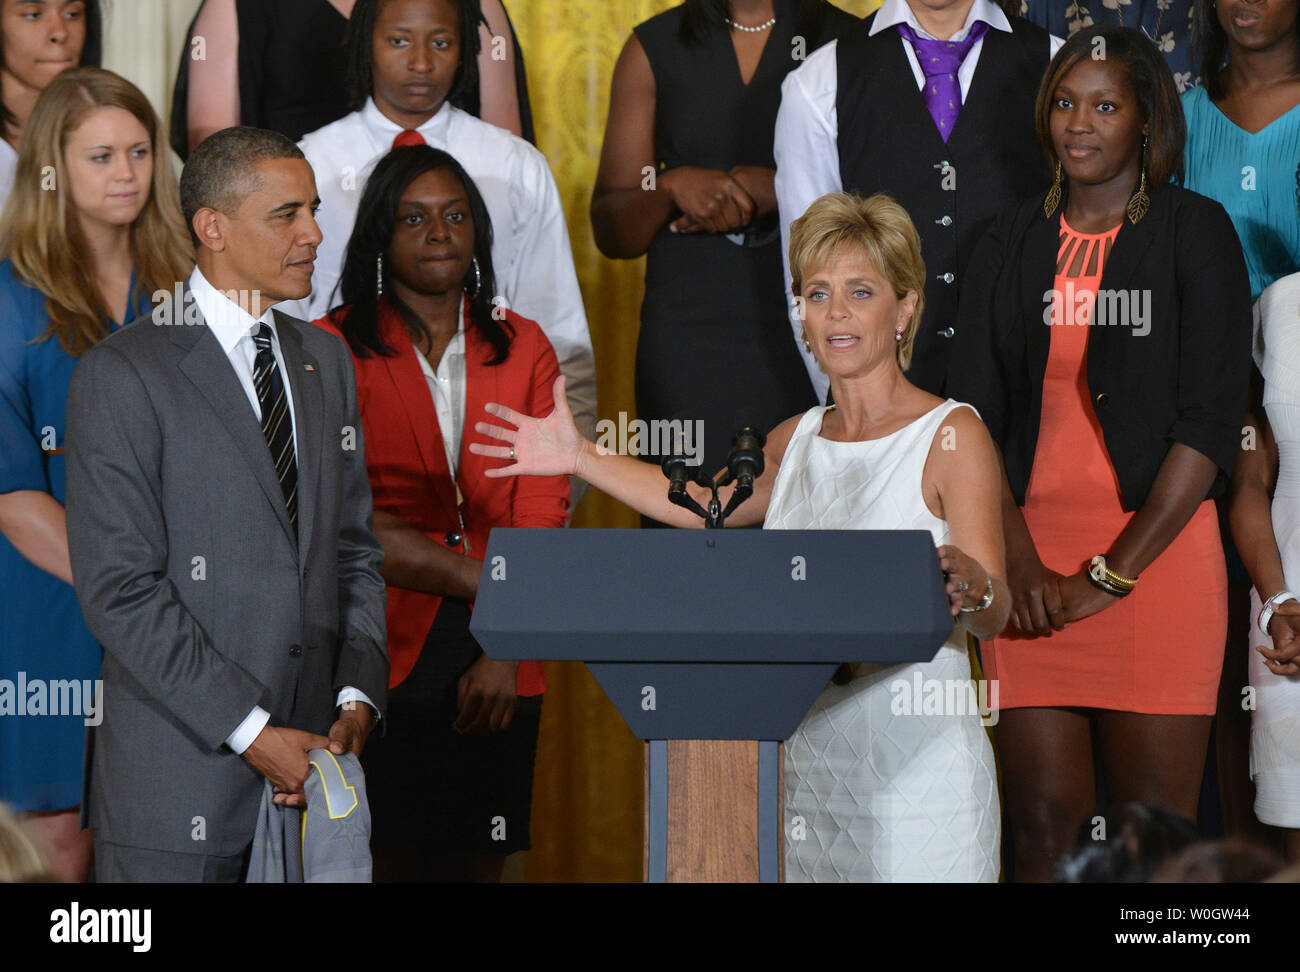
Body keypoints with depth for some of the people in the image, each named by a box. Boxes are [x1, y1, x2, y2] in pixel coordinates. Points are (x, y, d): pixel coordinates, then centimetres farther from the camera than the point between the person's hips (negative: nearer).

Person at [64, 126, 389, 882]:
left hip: (310, 764, 5)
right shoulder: (123, 375, -7)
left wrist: (357, 699, -1)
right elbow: (120, 590, -13)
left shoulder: (326, 362, 15)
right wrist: (251, 732, -16)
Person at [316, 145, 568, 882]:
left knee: (481, 858, 5)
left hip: (501, 668, 3)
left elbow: (541, 515, 3)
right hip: (386, 654, -3)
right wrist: (482, 580, -11)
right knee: (397, 857, -2)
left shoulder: (524, 350, 11)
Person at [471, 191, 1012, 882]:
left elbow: (994, 618, -11)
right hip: (808, 767, 6)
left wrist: (972, 587, -33)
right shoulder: (797, 439, 12)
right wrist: (578, 457, 22)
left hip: (916, 768, -6)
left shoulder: (952, 435, -6)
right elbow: (701, 504, 25)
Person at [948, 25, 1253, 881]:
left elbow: (1209, 424, -6)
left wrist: (1112, 575, -11)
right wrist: (1022, 565, -7)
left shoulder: (1195, 233, 1)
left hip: (1154, 553, -3)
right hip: (1030, 561, 3)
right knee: (1046, 826, 1)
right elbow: (974, 415, 8)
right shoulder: (1015, 244, 13)